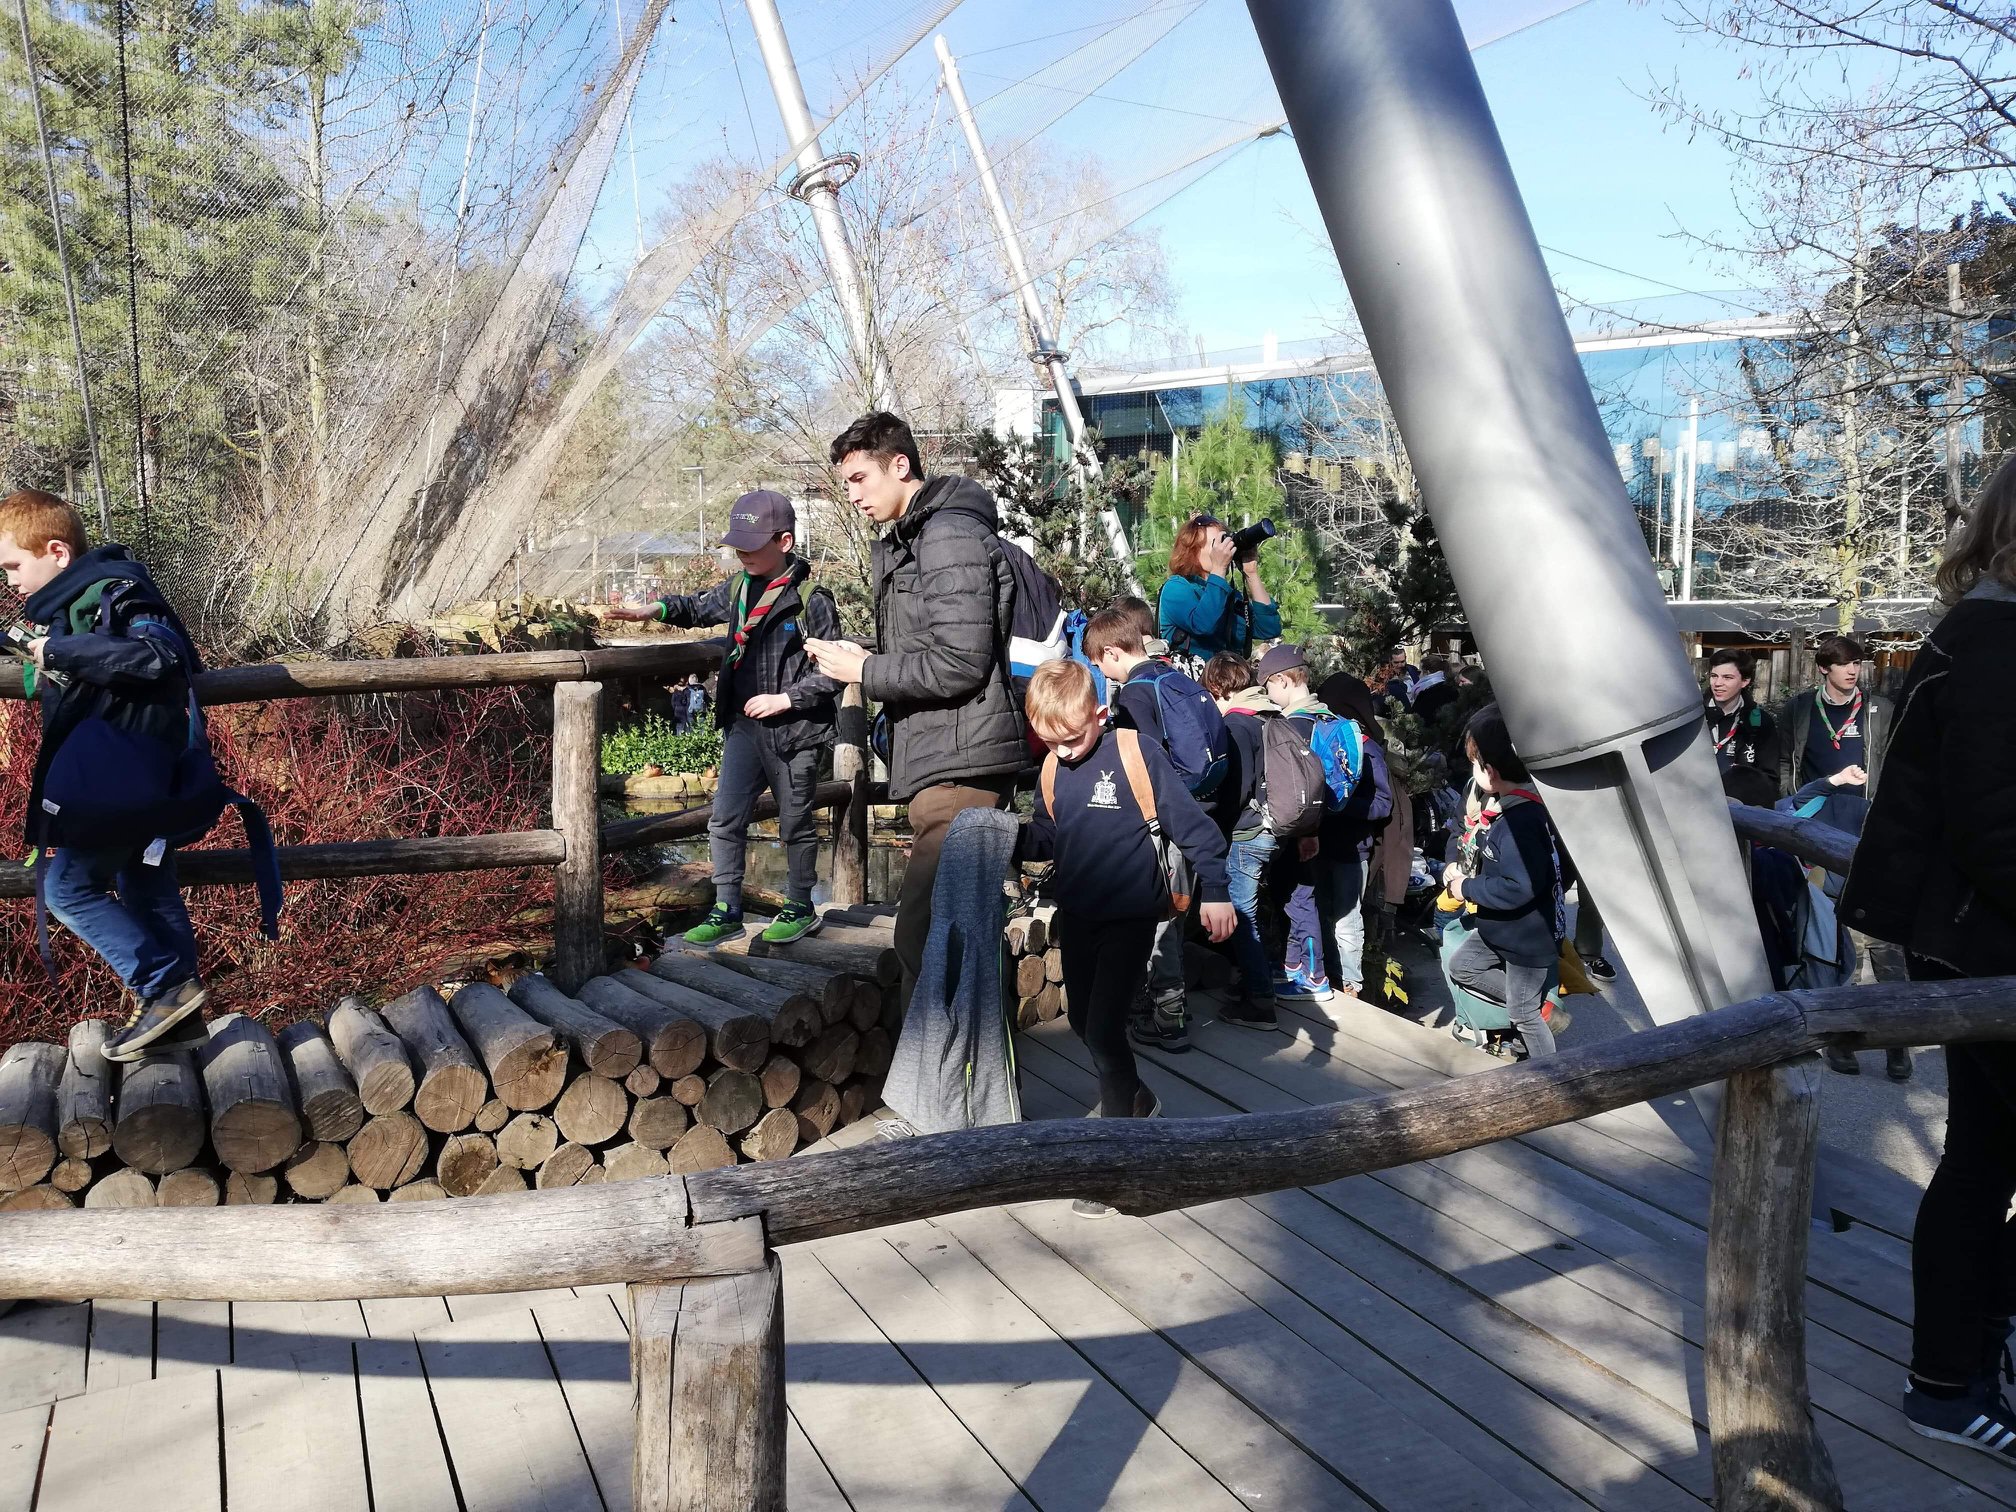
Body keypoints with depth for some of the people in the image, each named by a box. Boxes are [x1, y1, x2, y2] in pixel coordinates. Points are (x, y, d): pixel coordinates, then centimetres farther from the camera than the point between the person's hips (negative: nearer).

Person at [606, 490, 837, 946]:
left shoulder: (810, 600, -14)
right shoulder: (738, 588, 5)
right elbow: (700, 606, 24)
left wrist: (785, 698, -17)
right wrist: (658, 609, 6)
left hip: (793, 730, -6)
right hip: (743, 725, 6)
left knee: (795, 823, 9)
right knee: (725, 819, 5)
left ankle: (800, 909, 25)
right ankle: (726, 911, 15)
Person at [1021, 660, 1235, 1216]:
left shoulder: (1137, 754, -15)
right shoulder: (1052, 770, 1)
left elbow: (1191, 825, -13)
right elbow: (1043, 840, 12)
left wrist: (1214, 892, -16)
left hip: (1130, 918, -7)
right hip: (1076, 916, 7)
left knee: (1104, 1028, -11)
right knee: (1082, 1020, 18)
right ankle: (1135, 1099, 43)